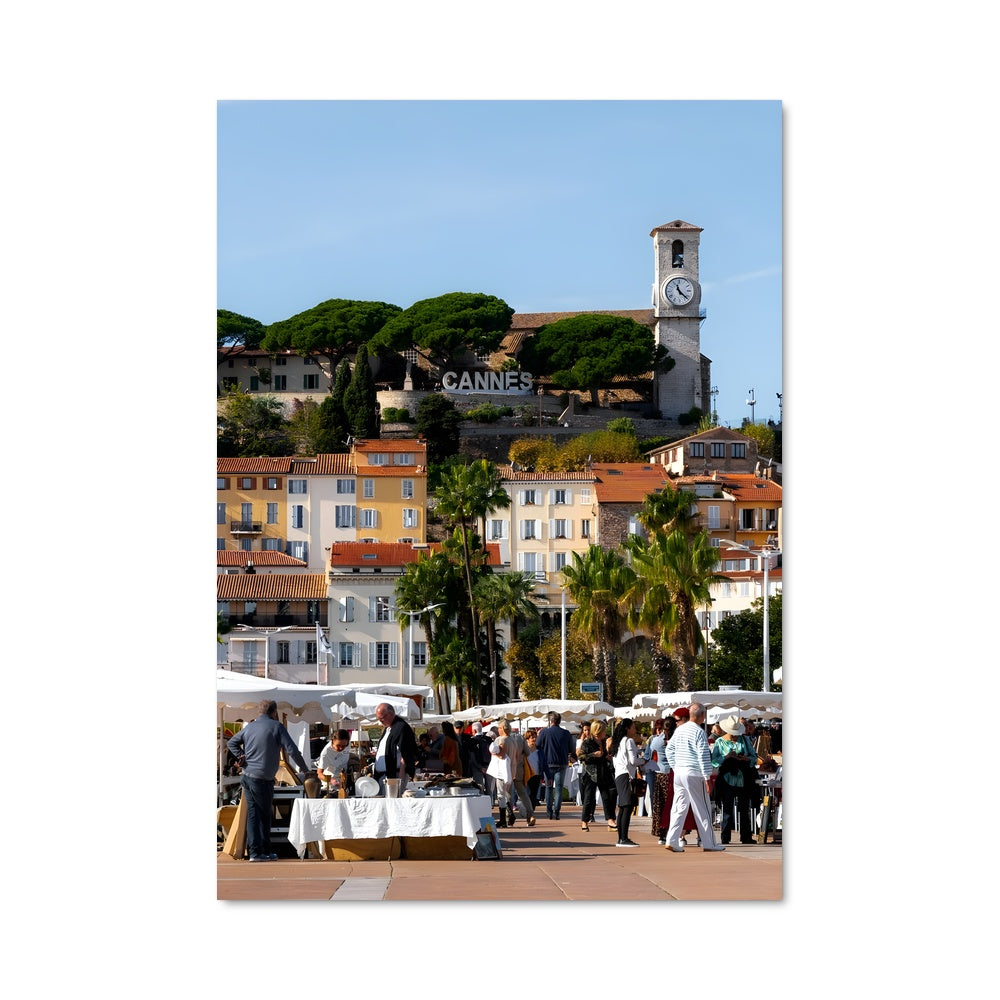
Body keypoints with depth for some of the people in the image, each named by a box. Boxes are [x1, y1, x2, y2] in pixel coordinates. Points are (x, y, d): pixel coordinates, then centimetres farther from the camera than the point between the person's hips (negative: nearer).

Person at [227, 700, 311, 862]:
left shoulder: (249, 727, 11)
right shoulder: (276, 727, -7)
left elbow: (231, 743, 21)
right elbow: (291, 750, -9)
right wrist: (304, 769, 2)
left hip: (247, 776, 6)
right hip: (262, 778, -6)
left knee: (253, 813, 7)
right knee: (265, 814, 5)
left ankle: (254, 851, 5)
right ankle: (265, 852, 10)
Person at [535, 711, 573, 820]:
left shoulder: (544, 732, -8)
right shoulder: (566, 733, -2)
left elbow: (537, 745, -3)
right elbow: (571, 749, 6)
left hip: (548, 763, -1)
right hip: (562, 764, 1)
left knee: (549, 787, 13)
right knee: (559, 788, 5)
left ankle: (549, 811, 11)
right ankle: (556, 812, -2)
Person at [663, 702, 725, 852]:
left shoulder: (680, 730, 10)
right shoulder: (699, 732, -12)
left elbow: (669, 749, 17)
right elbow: (704, 756, -14)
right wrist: (707, 778, -11)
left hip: (678, 772, 7)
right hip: (693, 774, -6)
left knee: (679, 807, 7)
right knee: (702, 809, 3)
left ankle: (672, 841, -1)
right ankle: (709, 843, 8)